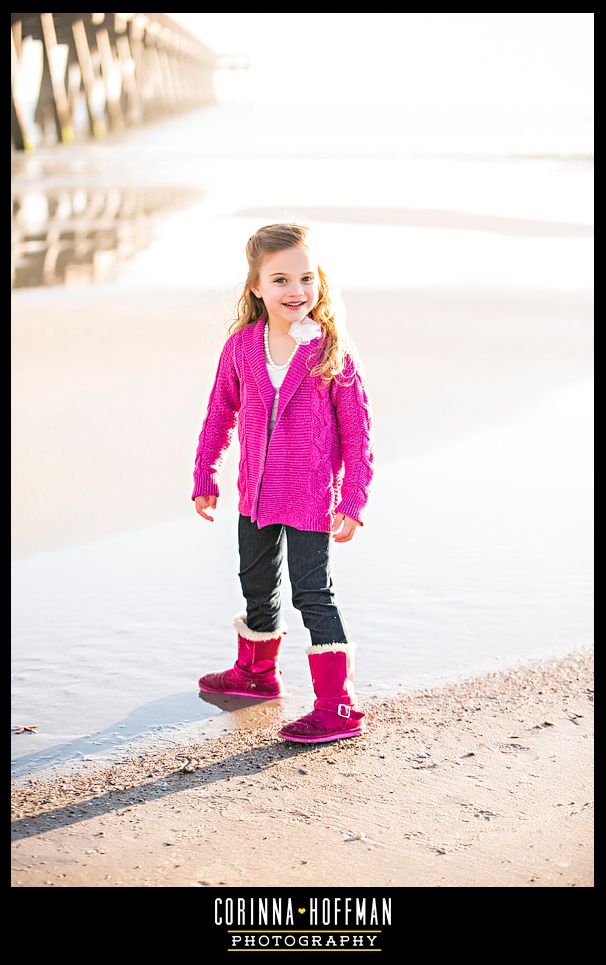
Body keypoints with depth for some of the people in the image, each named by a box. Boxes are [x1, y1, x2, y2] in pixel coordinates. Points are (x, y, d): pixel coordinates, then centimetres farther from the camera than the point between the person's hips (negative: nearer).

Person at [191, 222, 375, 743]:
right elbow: (220, 412, 10)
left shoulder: (334, 352, -15)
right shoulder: (241, 346, -4)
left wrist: (354, 502, -14)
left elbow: (359, 431, -10)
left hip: (311, 497, -5)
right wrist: (205, 477, 13)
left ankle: (338, 708, 3)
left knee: (312, 594, -5)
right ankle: (257, 672, 45)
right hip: (256, 493, 5)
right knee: (257, 583, 22)